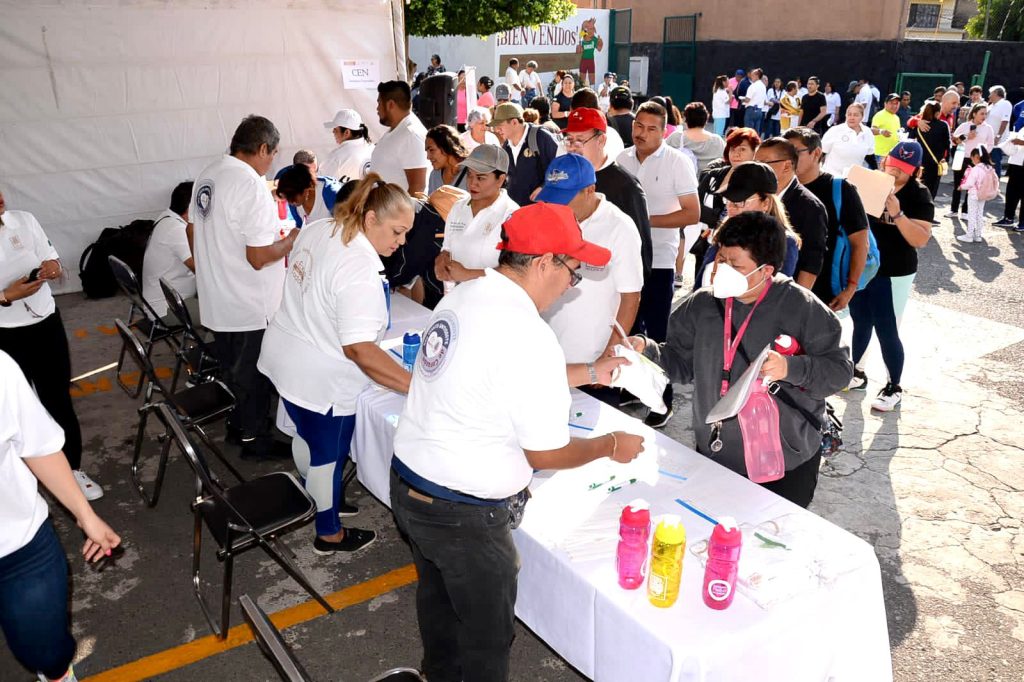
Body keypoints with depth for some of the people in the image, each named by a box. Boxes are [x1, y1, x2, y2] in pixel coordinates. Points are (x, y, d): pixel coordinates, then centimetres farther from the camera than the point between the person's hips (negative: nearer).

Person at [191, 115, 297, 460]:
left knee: (230, 368, 23)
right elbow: (259, 257, -26)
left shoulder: (207, 175, 4)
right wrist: (291, 241, -9)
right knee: (254, 377, 9)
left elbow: (197, 232, 15)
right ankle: (255, 439, 24)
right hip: (250, 308, -8)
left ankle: (236, 424, 40)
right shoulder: (252, 186, -24)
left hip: (215, 299, 8)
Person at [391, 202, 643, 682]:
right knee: (489, 636, 16)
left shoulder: (463, 297, -1)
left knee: (439, 598, 32)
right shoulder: (530, 337, -27)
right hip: (462, 515, -9)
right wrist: (612, 445, -1)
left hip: (406, 483, 9)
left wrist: (590, 373, 17)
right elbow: (545, 454, -18)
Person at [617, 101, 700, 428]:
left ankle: (662, 401, 15)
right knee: (627, 327, 15)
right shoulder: (622, 159, 5)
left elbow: (692, 214, -11)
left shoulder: (677, 162, -8)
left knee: (656, 333, 2)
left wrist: (646, 220, -17)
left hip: (658, 261, -5)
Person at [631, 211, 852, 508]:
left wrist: (791, 368, -28)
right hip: (713, 455, 4)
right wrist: (647, 349, -12)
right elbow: (681, 363, 5)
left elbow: (839, 369, -12)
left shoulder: (802, 308, -13)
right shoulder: (701, 304, -1)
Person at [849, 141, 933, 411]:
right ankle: (858, 374, 34)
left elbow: (921, 240, -19)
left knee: (887, 330, -1)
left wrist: (897, 214, -30)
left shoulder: (919, 195, -10)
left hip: (894, 274, -5)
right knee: (861, 323, 16)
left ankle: (894, 387, 16)